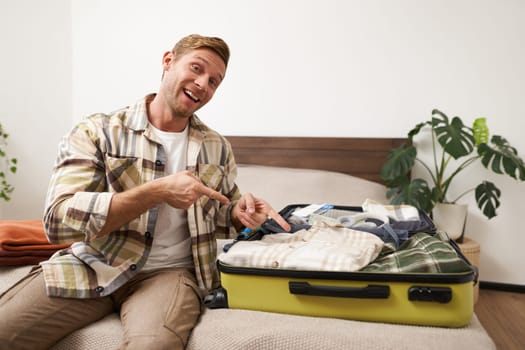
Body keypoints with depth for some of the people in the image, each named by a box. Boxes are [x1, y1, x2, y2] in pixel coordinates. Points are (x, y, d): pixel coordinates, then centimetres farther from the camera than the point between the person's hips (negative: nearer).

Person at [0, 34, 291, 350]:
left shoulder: (218, 149, 7)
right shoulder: (98, 132, -3)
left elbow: (221, 217, 18)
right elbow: (58, 219, -14)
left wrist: (240, 212, -6)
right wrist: (156, 192, -20)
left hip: (169, 272, 1)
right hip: (91, 264, 0)